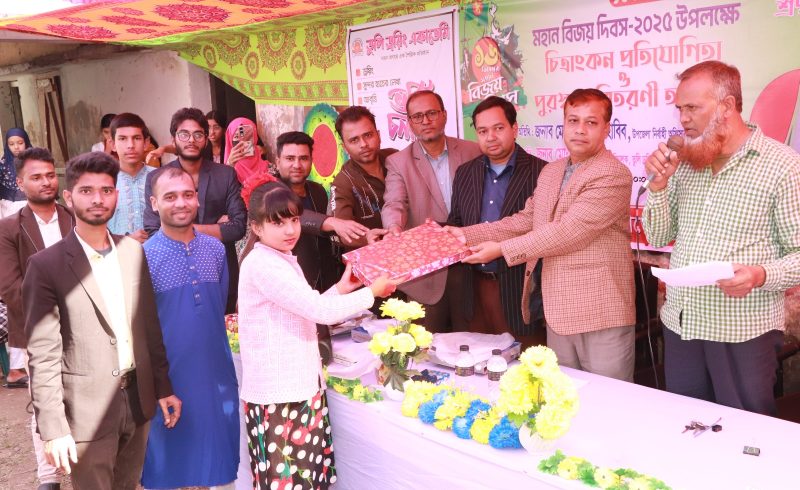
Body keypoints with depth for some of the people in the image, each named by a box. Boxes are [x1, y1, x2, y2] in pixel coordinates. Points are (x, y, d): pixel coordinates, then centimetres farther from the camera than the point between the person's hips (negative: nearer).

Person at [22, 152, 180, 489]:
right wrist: (54, 429, -15)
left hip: (139, 399, 5)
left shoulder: (133, 250, 5)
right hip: (88, 411, -5)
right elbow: (43, 355, -12)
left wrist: (163, 387, 10)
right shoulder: (47, 265, -11)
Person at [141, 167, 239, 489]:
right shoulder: (142, 257, -11)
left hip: (217, 374, 4)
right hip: (167, 378, -3)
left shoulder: (216, 249, 1)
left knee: (219, 453, 17)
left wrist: (225, 363, 12)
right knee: (170, 461, 13)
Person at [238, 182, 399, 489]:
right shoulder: (260, 264, -18)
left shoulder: (284, 261, 12)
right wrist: (372, 292, -10)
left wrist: (341, 289, 12)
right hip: (277, 392, -9)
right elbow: (319, 310, -22)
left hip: (301, 384, 9)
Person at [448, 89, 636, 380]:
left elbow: (567, 232, -20)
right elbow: (523, 221, 15)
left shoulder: (614, 175, -14)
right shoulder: (550, 172, 13)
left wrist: (503, 250, -15)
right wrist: (465, 235, 5)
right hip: (558, 313, 7)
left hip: (601, 314, -7)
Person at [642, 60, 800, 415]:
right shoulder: (685, 163, 9)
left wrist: (761, 275, -28)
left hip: (743, 333, -5)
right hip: (680, 326, 5)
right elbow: (658, 237, 9)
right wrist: (659, 184, -4)